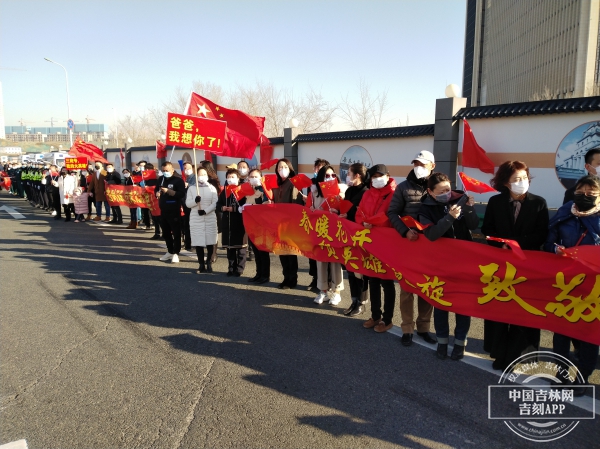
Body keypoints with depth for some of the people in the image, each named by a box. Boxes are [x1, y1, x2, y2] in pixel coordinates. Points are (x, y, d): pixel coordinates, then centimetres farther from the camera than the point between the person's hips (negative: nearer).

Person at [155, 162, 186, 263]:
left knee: (176, 233, -1)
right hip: (163, 210, 8)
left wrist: (168, 191, -25)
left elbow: (182, 194, -19)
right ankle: (170, 251, 27)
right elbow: (156, 189, 25)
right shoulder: (161, 179, 12)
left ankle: (175, 253, 4)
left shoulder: (178, 180, -9)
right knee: (166, 232, 15)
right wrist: (157, 193, 1)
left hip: (174, 211, -7)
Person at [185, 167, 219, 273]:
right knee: (198, 242, 1)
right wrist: (195, 201, -19)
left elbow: (215, 204, -3)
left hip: (210, 218, 0)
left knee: (210, 242, 1)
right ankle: (201, 265, 11)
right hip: (196, 219, 0)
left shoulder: (212, 188, 4)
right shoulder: (191, 188, 5)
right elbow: (188, 204, 1)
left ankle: (209, 263, 17)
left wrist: (206, 211, -16)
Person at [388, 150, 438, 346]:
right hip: (407, 243, -1)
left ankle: (423, 327, 24)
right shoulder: (403, 187, 1)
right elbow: (392, 213, -2)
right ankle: (407, 328, 16)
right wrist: (405, 231, -16)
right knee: (407, 286, 5)